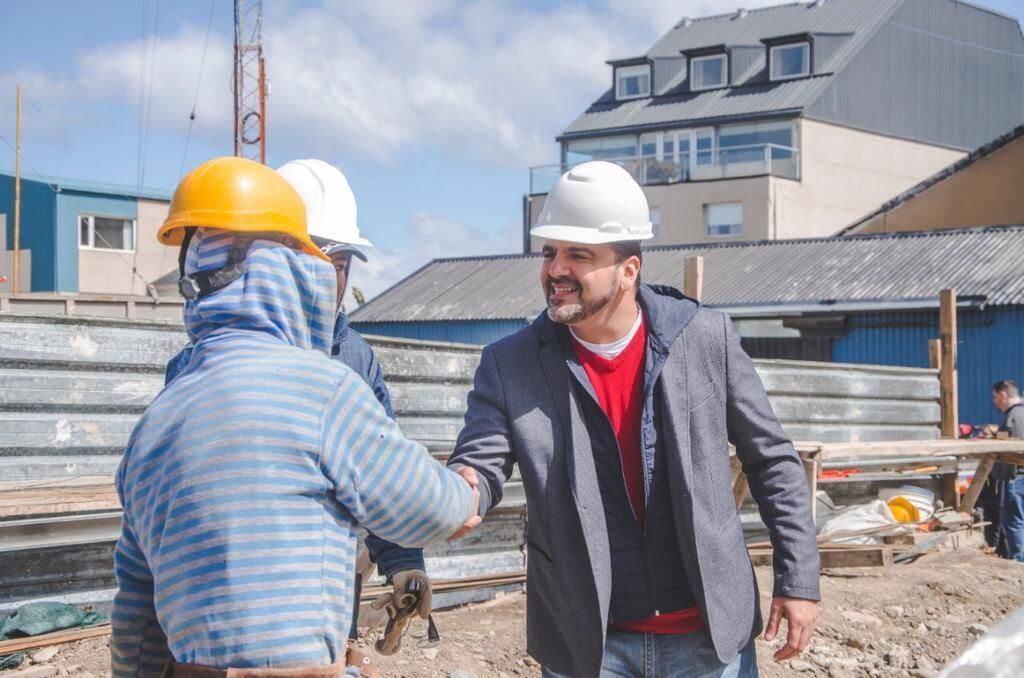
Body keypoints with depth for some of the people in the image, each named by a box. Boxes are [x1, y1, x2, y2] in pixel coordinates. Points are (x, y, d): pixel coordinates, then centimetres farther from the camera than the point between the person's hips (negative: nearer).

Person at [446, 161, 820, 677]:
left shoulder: (707, 339, -4)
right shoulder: (510, 365, -4)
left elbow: (772, 461, 3)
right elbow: (478, 467, -11)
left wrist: (798, 579, -1)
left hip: (711, 634, 0)